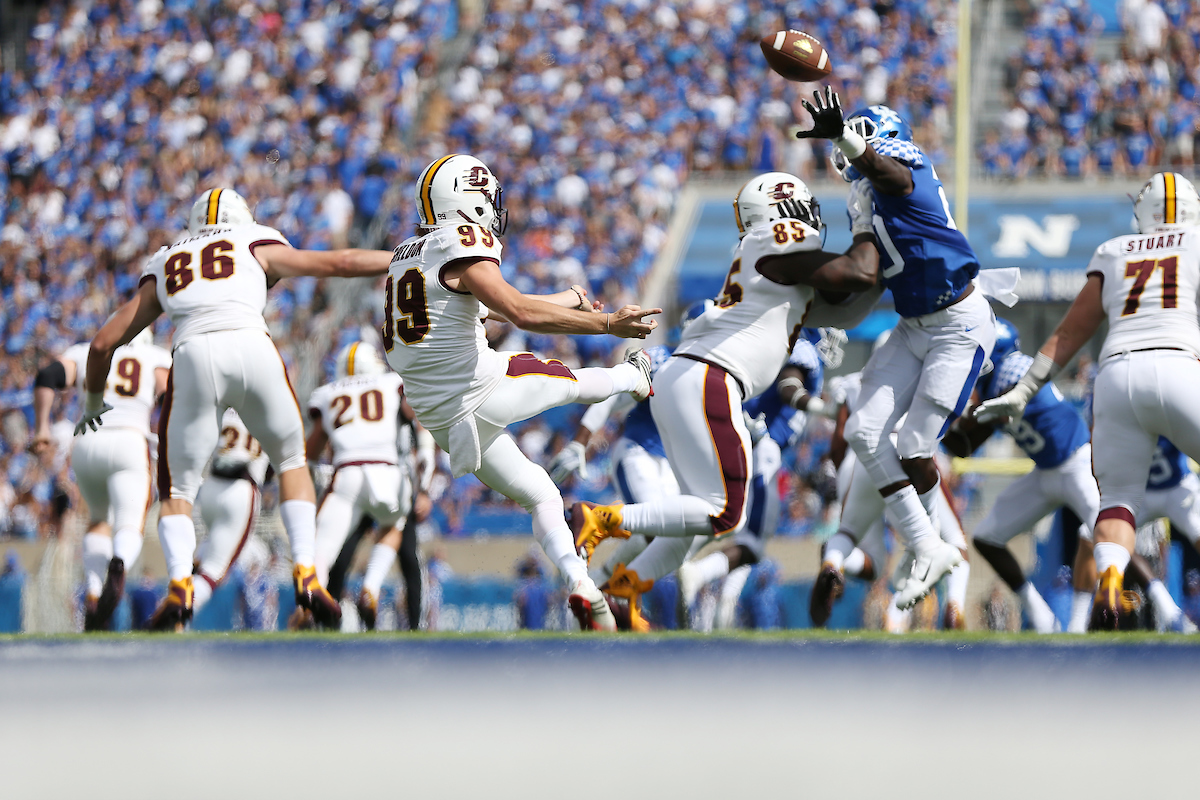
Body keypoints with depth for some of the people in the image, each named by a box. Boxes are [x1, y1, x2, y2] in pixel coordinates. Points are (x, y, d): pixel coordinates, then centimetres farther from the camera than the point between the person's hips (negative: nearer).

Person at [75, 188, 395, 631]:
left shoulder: (162, 267, 30)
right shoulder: (257, 247, 26)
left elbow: (104, 342, 29)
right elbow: (339, 263, 25)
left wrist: (93, 401, 45)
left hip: (193, 357, 1)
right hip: (251, 347, 0)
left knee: (178, 491, 13)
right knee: (291, 461, 23)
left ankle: (179, 583, -14)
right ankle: (305, 571, 7)